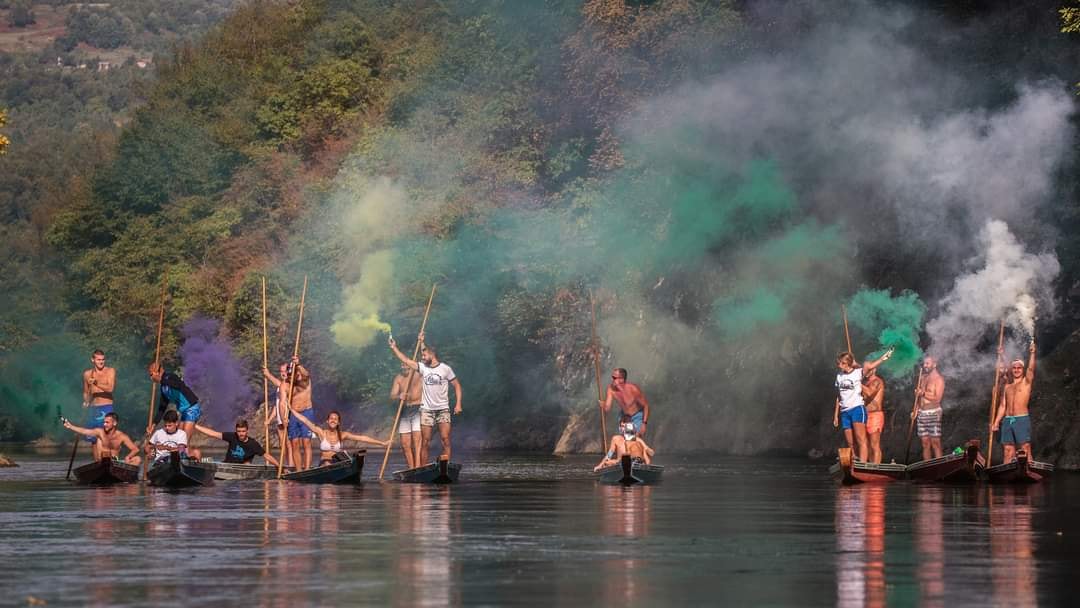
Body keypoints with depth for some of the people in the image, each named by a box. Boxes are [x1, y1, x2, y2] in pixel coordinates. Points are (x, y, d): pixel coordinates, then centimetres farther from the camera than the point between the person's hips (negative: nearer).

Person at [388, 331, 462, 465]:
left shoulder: (445, 369, -1)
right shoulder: (422, 367, 6)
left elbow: (457, 385, 3)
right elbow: (405, 360, 5)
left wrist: (458, 404, -4)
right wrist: (394, 348, -2)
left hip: (443, 409, -2)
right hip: (427, 410, 2)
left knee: (446, 439, -10)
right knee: (425, 442, 0)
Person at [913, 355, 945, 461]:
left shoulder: (938, 379, -6)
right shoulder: (923, 378, 16)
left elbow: (937, 398, -14)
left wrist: (923, 393, -17)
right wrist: (916, 410, 10)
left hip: (933, 413, -7)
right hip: (921, 413, 7)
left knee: (935, 442, -9)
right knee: (925, 442, 5)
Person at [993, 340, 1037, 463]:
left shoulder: (1026, 382, 7)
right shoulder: (1007, 386, 19)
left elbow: (1031, 368, -11)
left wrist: (1032, 353, -18)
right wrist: (996, 422, 13)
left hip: (1022, 419, -5)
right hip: (1007, 420, 5)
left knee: (1025, 449, -9)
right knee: (1008, 451, 3)